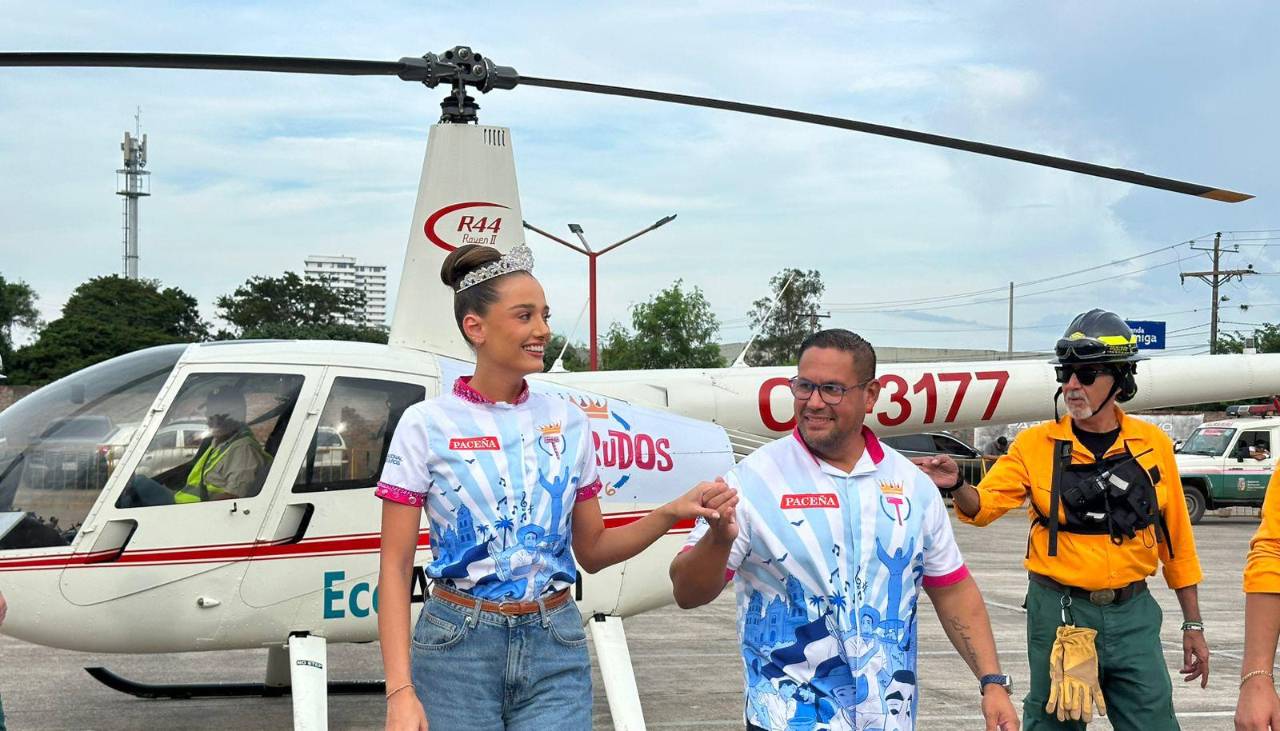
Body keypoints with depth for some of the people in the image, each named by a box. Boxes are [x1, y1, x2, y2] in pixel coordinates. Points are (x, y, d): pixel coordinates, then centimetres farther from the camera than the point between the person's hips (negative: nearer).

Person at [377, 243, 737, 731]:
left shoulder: (567, 422, 6)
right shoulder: (427, 425, -4)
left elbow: (592, 550, 12)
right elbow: (395, 567, -6)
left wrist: (673, 513, -4)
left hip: (556, 654, 2)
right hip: (457, 652, -2)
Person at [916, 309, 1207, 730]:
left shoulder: (1153, 444, 3)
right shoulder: (1036, 444, 0)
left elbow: (1176, 540, 9)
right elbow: (983, 505, -10)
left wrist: (1193, 624, 11)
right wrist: (956, 486, -33)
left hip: (1133, 615, 1)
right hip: (1059, 613, -1)